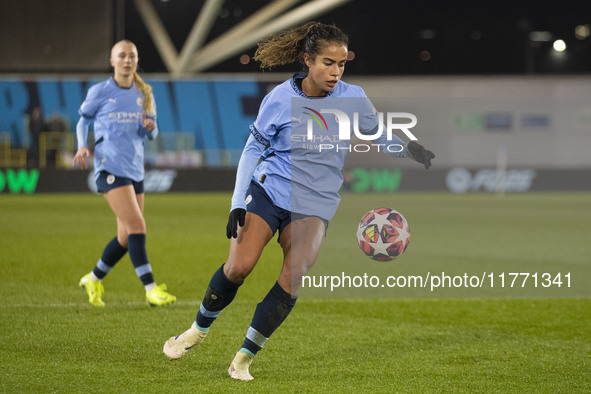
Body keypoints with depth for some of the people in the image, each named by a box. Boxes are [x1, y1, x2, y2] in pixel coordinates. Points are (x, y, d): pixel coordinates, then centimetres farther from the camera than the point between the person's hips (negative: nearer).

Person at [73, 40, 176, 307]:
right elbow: (83, 119, 11)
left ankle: (93, 279, 28)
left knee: (127, 237, 7)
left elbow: (151, 133, 17)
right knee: (136, 224, -19)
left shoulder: (143, 94, 12)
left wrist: (150, 127, -6)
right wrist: (82, 147, -5)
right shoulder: (100, 92, 0)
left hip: (135, 169, 6)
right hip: (110, 166, -6)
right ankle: (151, 288, -20)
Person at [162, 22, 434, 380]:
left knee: (294, 277, -18)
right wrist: (238, 204, -7)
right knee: (239, 267, -16)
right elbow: (253, 149, 0)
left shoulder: (352, 97, -4)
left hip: (316, 204, 1)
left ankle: (245, 357, -6)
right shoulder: (280, 99, -9)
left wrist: (409, 148, -9)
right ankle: (199, 329, 13)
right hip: (269, 189, -1)